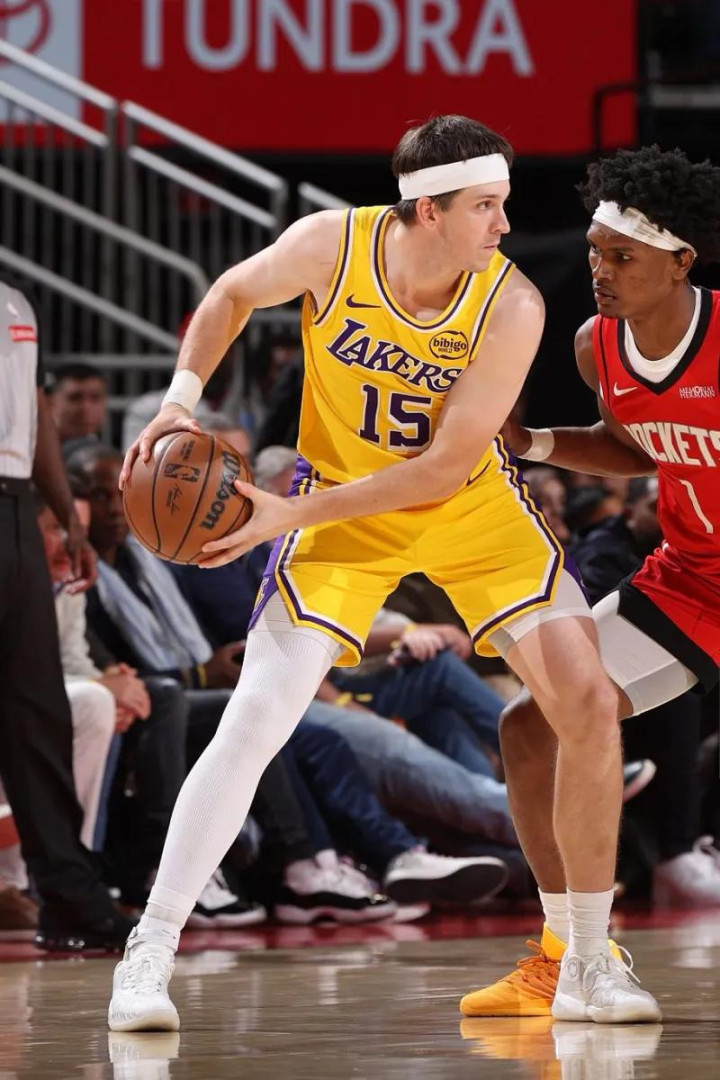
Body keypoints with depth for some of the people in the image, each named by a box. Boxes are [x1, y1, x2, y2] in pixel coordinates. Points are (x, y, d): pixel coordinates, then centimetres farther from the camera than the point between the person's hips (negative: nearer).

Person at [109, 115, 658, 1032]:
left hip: (472, 511, 1)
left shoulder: (510, 307, -23)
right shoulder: (330, 245, -21)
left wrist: (293, 513, -29)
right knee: (253, 723, -14)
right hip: (339, 508, -1)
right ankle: (147, 955, -6)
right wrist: (183, 395, -14)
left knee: (589, 704, -8)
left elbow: (445, 466, -25)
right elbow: (232, 296, 1)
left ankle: (590, 962, 7)